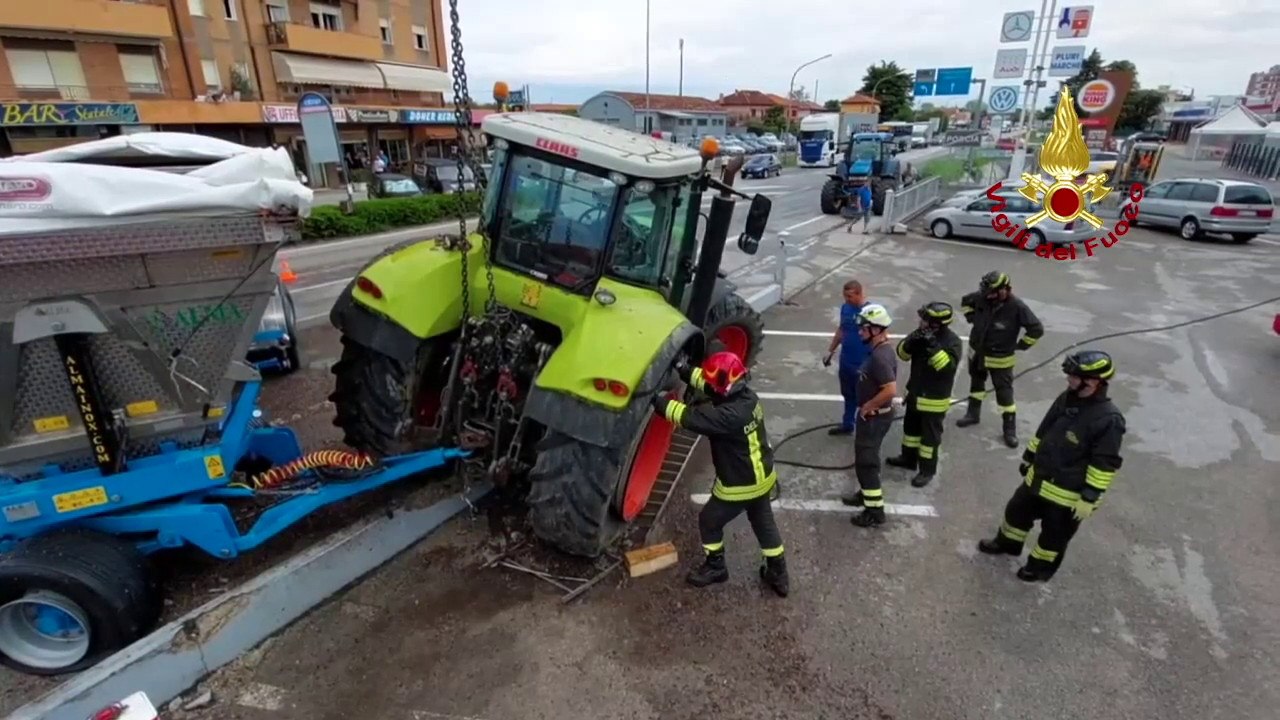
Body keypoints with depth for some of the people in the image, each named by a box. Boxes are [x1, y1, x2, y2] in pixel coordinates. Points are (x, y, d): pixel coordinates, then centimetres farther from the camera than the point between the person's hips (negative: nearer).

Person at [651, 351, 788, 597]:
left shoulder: (729, 415, -35)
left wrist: (658, 400, -19)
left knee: (709, 521, 16)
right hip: (763, 477, 8)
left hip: (740, 485, -8)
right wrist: (684, 371, 0)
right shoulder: (747, 395, -8)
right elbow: (713, 386, 6)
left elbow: (690, 417, -29)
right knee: (764, 524, 24)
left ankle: (715, 567, 36)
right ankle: (778, 574, 39)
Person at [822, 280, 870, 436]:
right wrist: (830, 351, 16)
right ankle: (847, 425, 38)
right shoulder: (845, 308, 0)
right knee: (849, 395, 22)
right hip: (846, 361, 6)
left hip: (863, 364, -6)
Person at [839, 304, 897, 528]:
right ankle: (866, 494, 41)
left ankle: (875, 511, 11)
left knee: (866, 461, 0)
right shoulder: (881, 349, 5)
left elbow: (890, 390, -33)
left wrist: (867, 407, -21)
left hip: (874, 416, -10)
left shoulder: (880, 356, -27)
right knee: (865, 457, 23)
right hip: (873, 414, 10)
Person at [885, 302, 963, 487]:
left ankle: (927, 470, 20)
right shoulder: (921, 333, -4)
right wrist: (910, 342, -23)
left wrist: (934, 347, -38)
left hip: (935, 399, -7)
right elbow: (902, 353, -3)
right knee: (911, 427, 22)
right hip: (915, 393, 7)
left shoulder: (952, 342, -20)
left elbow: (948, 366, -31)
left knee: (930, 435, 5)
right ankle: (908, 458, 41)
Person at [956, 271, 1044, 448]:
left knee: (1004, 393, 2)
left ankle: (1010, 428, 14)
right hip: (977, 352, 5)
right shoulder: (981, 297, -13)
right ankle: (972, 414, 41)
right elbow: (965, 301, 11)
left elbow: (1037, 329, -17)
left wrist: (1021, 345, -11)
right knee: (976, 383, 22)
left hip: (1000, 358, -4)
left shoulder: (1017, 307, -24)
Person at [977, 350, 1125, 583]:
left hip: (1069, 494, -7)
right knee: (1017, 510, 24)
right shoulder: (1067, 398, -4)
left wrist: (1089, 499, -19)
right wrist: (1028, 458, 17)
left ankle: (1042, 566, 38)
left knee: (1054, 534, 15)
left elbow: (1104, 466, -22)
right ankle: (1007, 543, 48)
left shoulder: (1109, 420, -27)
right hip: (1038, 477, 7)